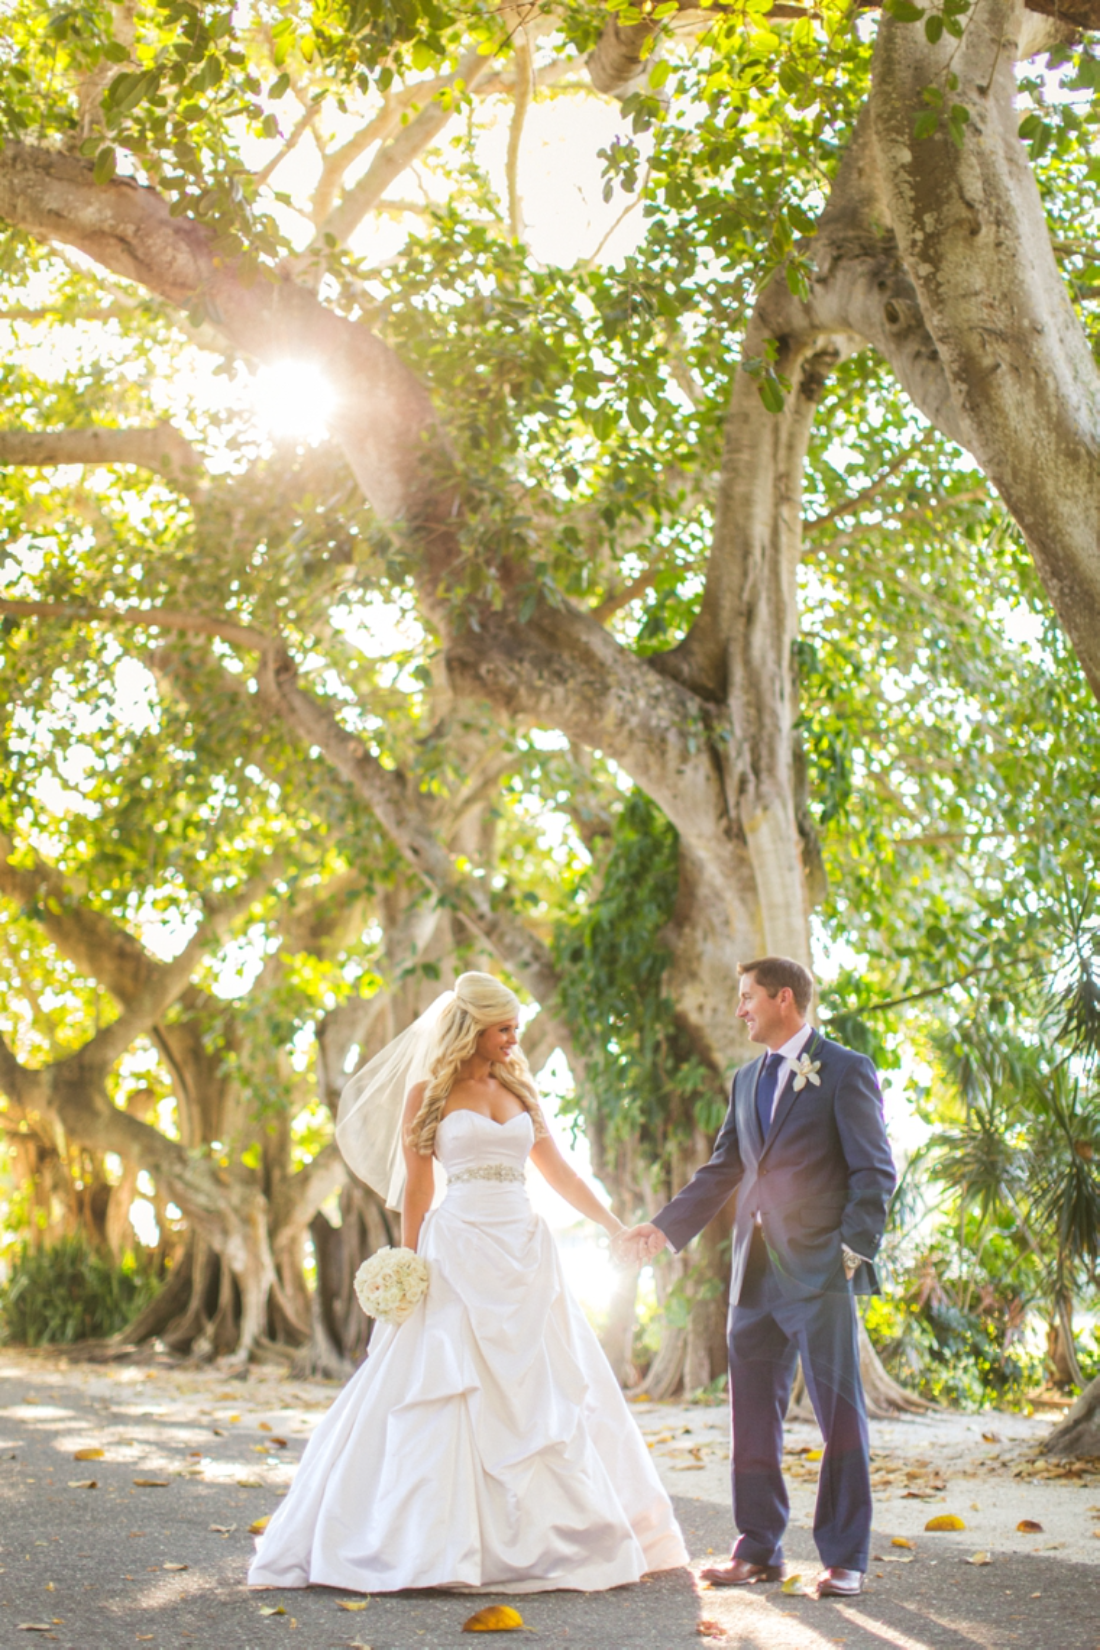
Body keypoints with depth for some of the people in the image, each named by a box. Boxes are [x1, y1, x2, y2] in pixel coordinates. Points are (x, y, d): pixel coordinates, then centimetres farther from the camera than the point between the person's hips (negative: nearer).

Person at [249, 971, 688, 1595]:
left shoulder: (519, 1092, 13)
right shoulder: (428, 1094, 1)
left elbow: (561, 1173, 15)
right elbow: (417, 1188, 0)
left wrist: (618, 1228, 9)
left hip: (524, 1252, 5)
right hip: (459, 1253, -5)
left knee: (543, 1392, 4)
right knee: (450, 1391, -6)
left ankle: (539, 1536, 12)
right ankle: (432, 1540, 1)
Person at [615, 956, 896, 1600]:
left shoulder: (846, 1071, -3)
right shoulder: (748, 1079, 18)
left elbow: (876, 1172, -7)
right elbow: (721, 1171, 18)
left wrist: (854, 1250, -15)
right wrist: (664, 1227, 9)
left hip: (820, 1271, -7)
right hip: (756, 1274, 7)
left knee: (840, 1413, -1)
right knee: (753, 1413, 10)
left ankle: (846, 1558, 7)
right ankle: (759, 1549, 19)